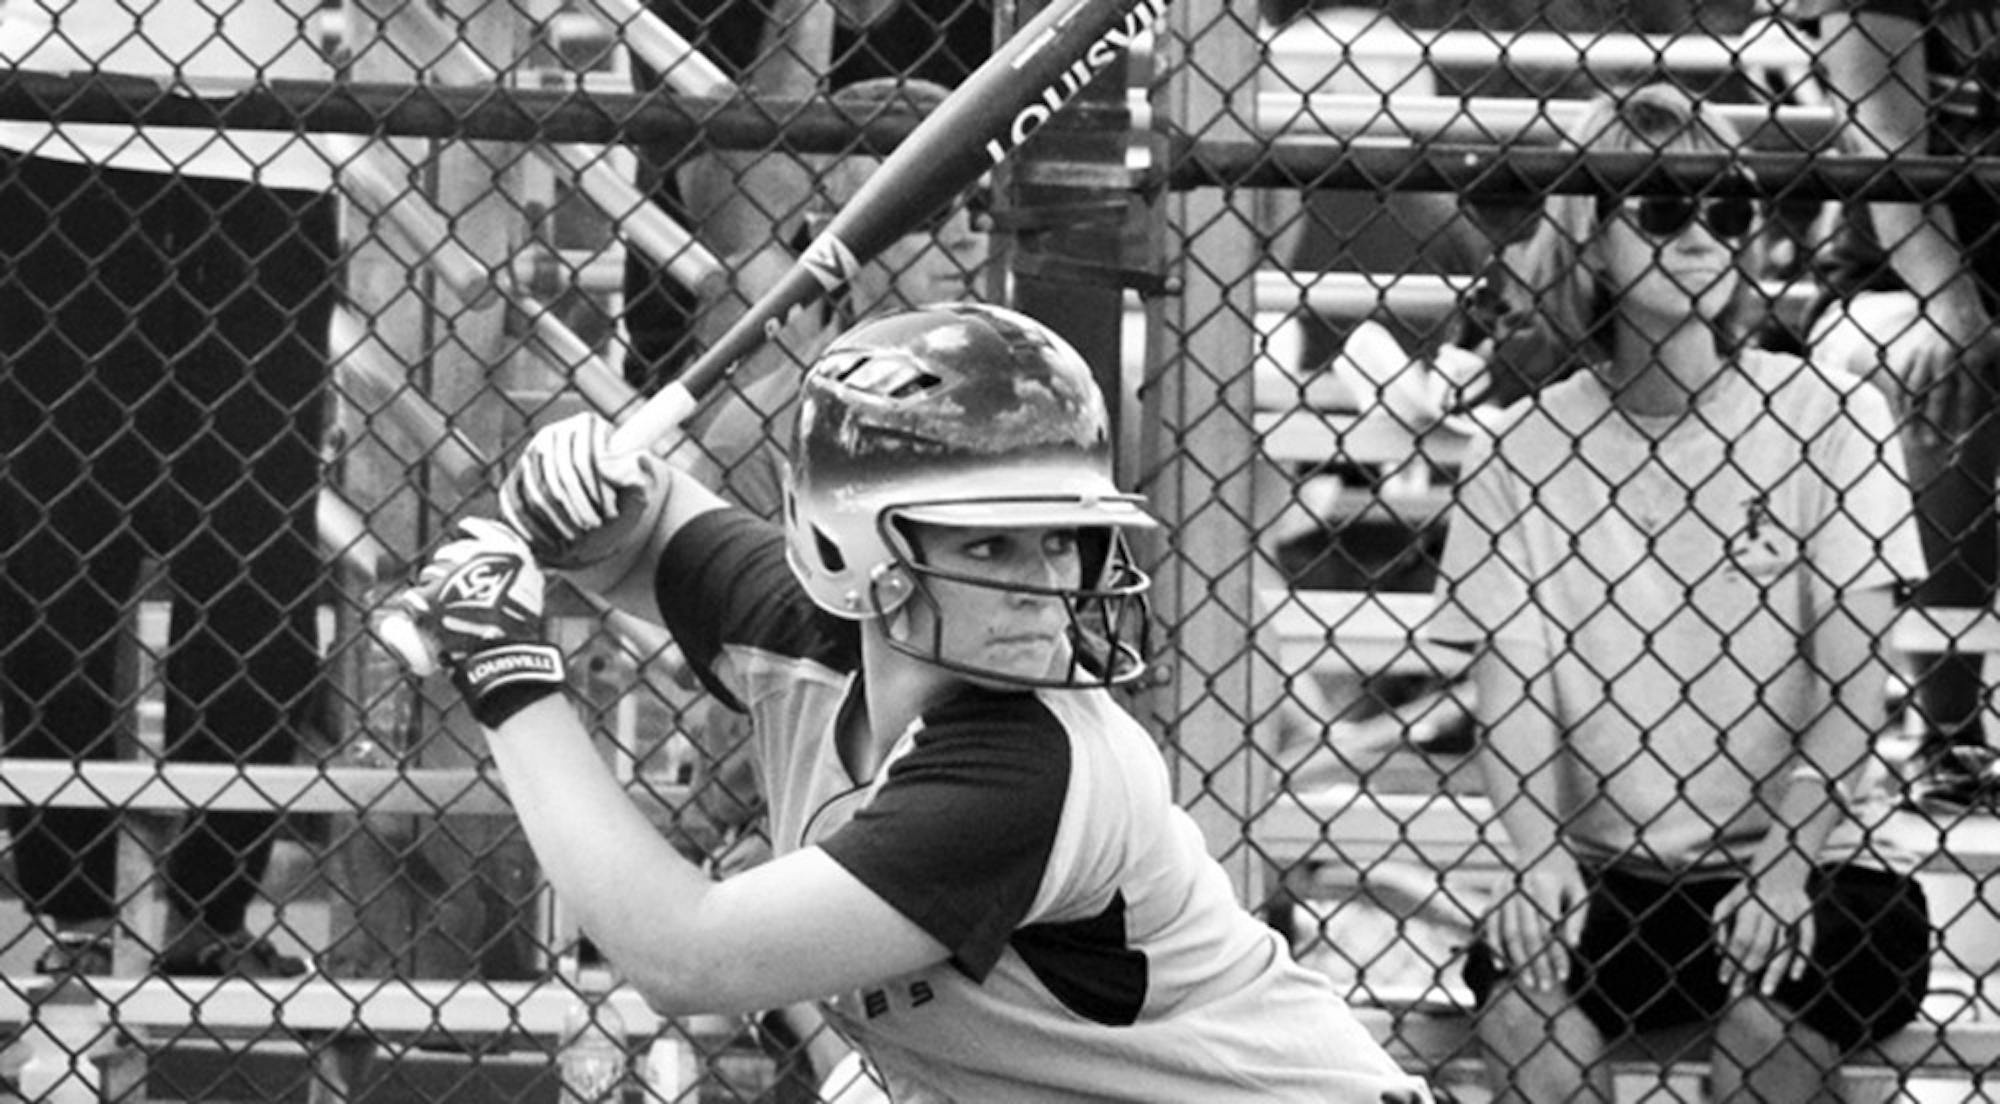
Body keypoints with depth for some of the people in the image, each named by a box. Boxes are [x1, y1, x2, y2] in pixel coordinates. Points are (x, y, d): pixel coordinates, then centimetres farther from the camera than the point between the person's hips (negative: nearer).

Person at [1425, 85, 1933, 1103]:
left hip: (1801, 857, -1)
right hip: (1607, 871, 1)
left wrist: (1786, 859, -18)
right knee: (1521, 1016, -28)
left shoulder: (1823, 419, -2)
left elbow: (1851, 681, -5)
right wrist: (1538, 852, -21)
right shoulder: (1521, 451, 2)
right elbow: (1508, 685, -4)